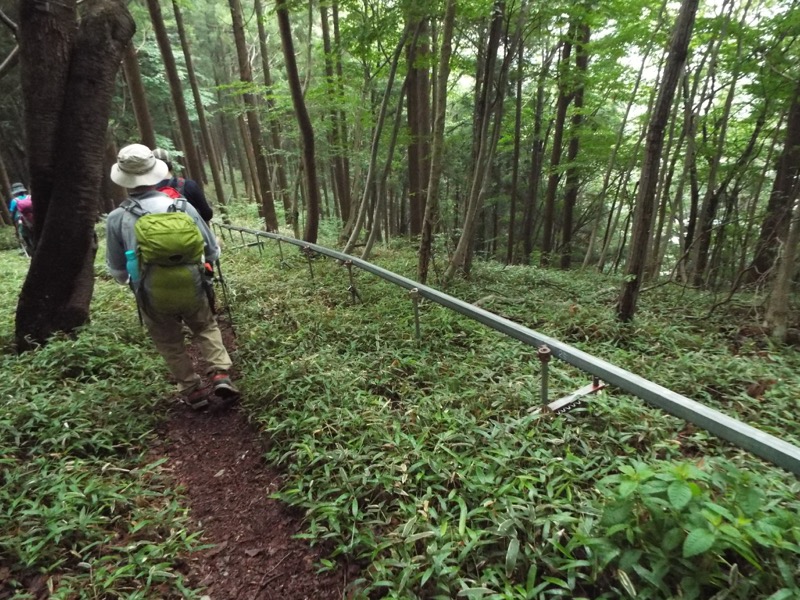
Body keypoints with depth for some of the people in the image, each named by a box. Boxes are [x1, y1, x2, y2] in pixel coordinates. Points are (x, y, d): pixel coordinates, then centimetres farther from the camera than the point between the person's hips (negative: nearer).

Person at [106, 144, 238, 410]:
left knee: (171, 344, 20)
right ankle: (221, 375, 9)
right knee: (207, 328, 24)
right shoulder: (182, 205, -5)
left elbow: (117, 269, 4)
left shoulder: (117, 217, -6)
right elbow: (213, 251, 0)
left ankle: (193, 391, 28)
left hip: (154, 296, 0)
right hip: (191, 288, 1)